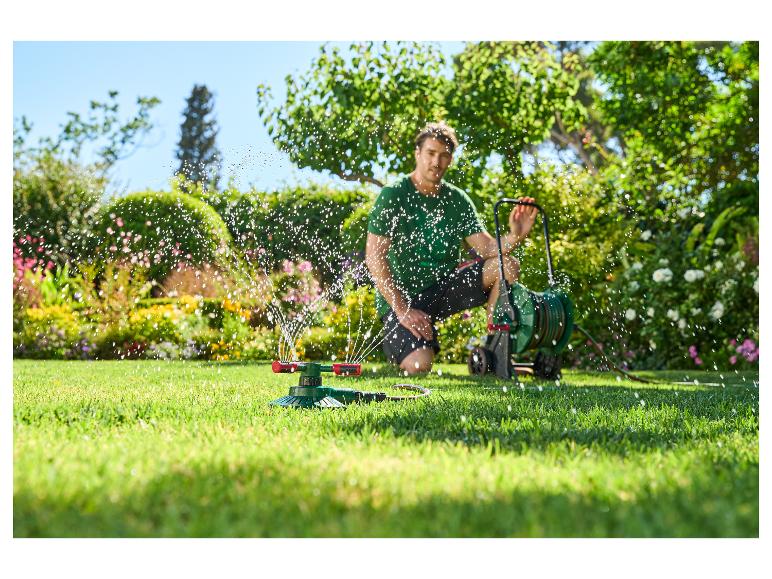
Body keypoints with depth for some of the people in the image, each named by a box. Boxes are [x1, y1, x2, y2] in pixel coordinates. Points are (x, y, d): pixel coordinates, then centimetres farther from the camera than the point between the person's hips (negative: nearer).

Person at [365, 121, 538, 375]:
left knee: (507, 266, -15)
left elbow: (487, 248, -2)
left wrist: (514, 236, -26)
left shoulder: (457, 200, 5)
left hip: (445, 286, 5)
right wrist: (403, 310, -21)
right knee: (419, 365, -28)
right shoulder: (393, 195, -11)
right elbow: (374, 257, -16)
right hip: (401, 296, -5)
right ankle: (395, 340, 9)